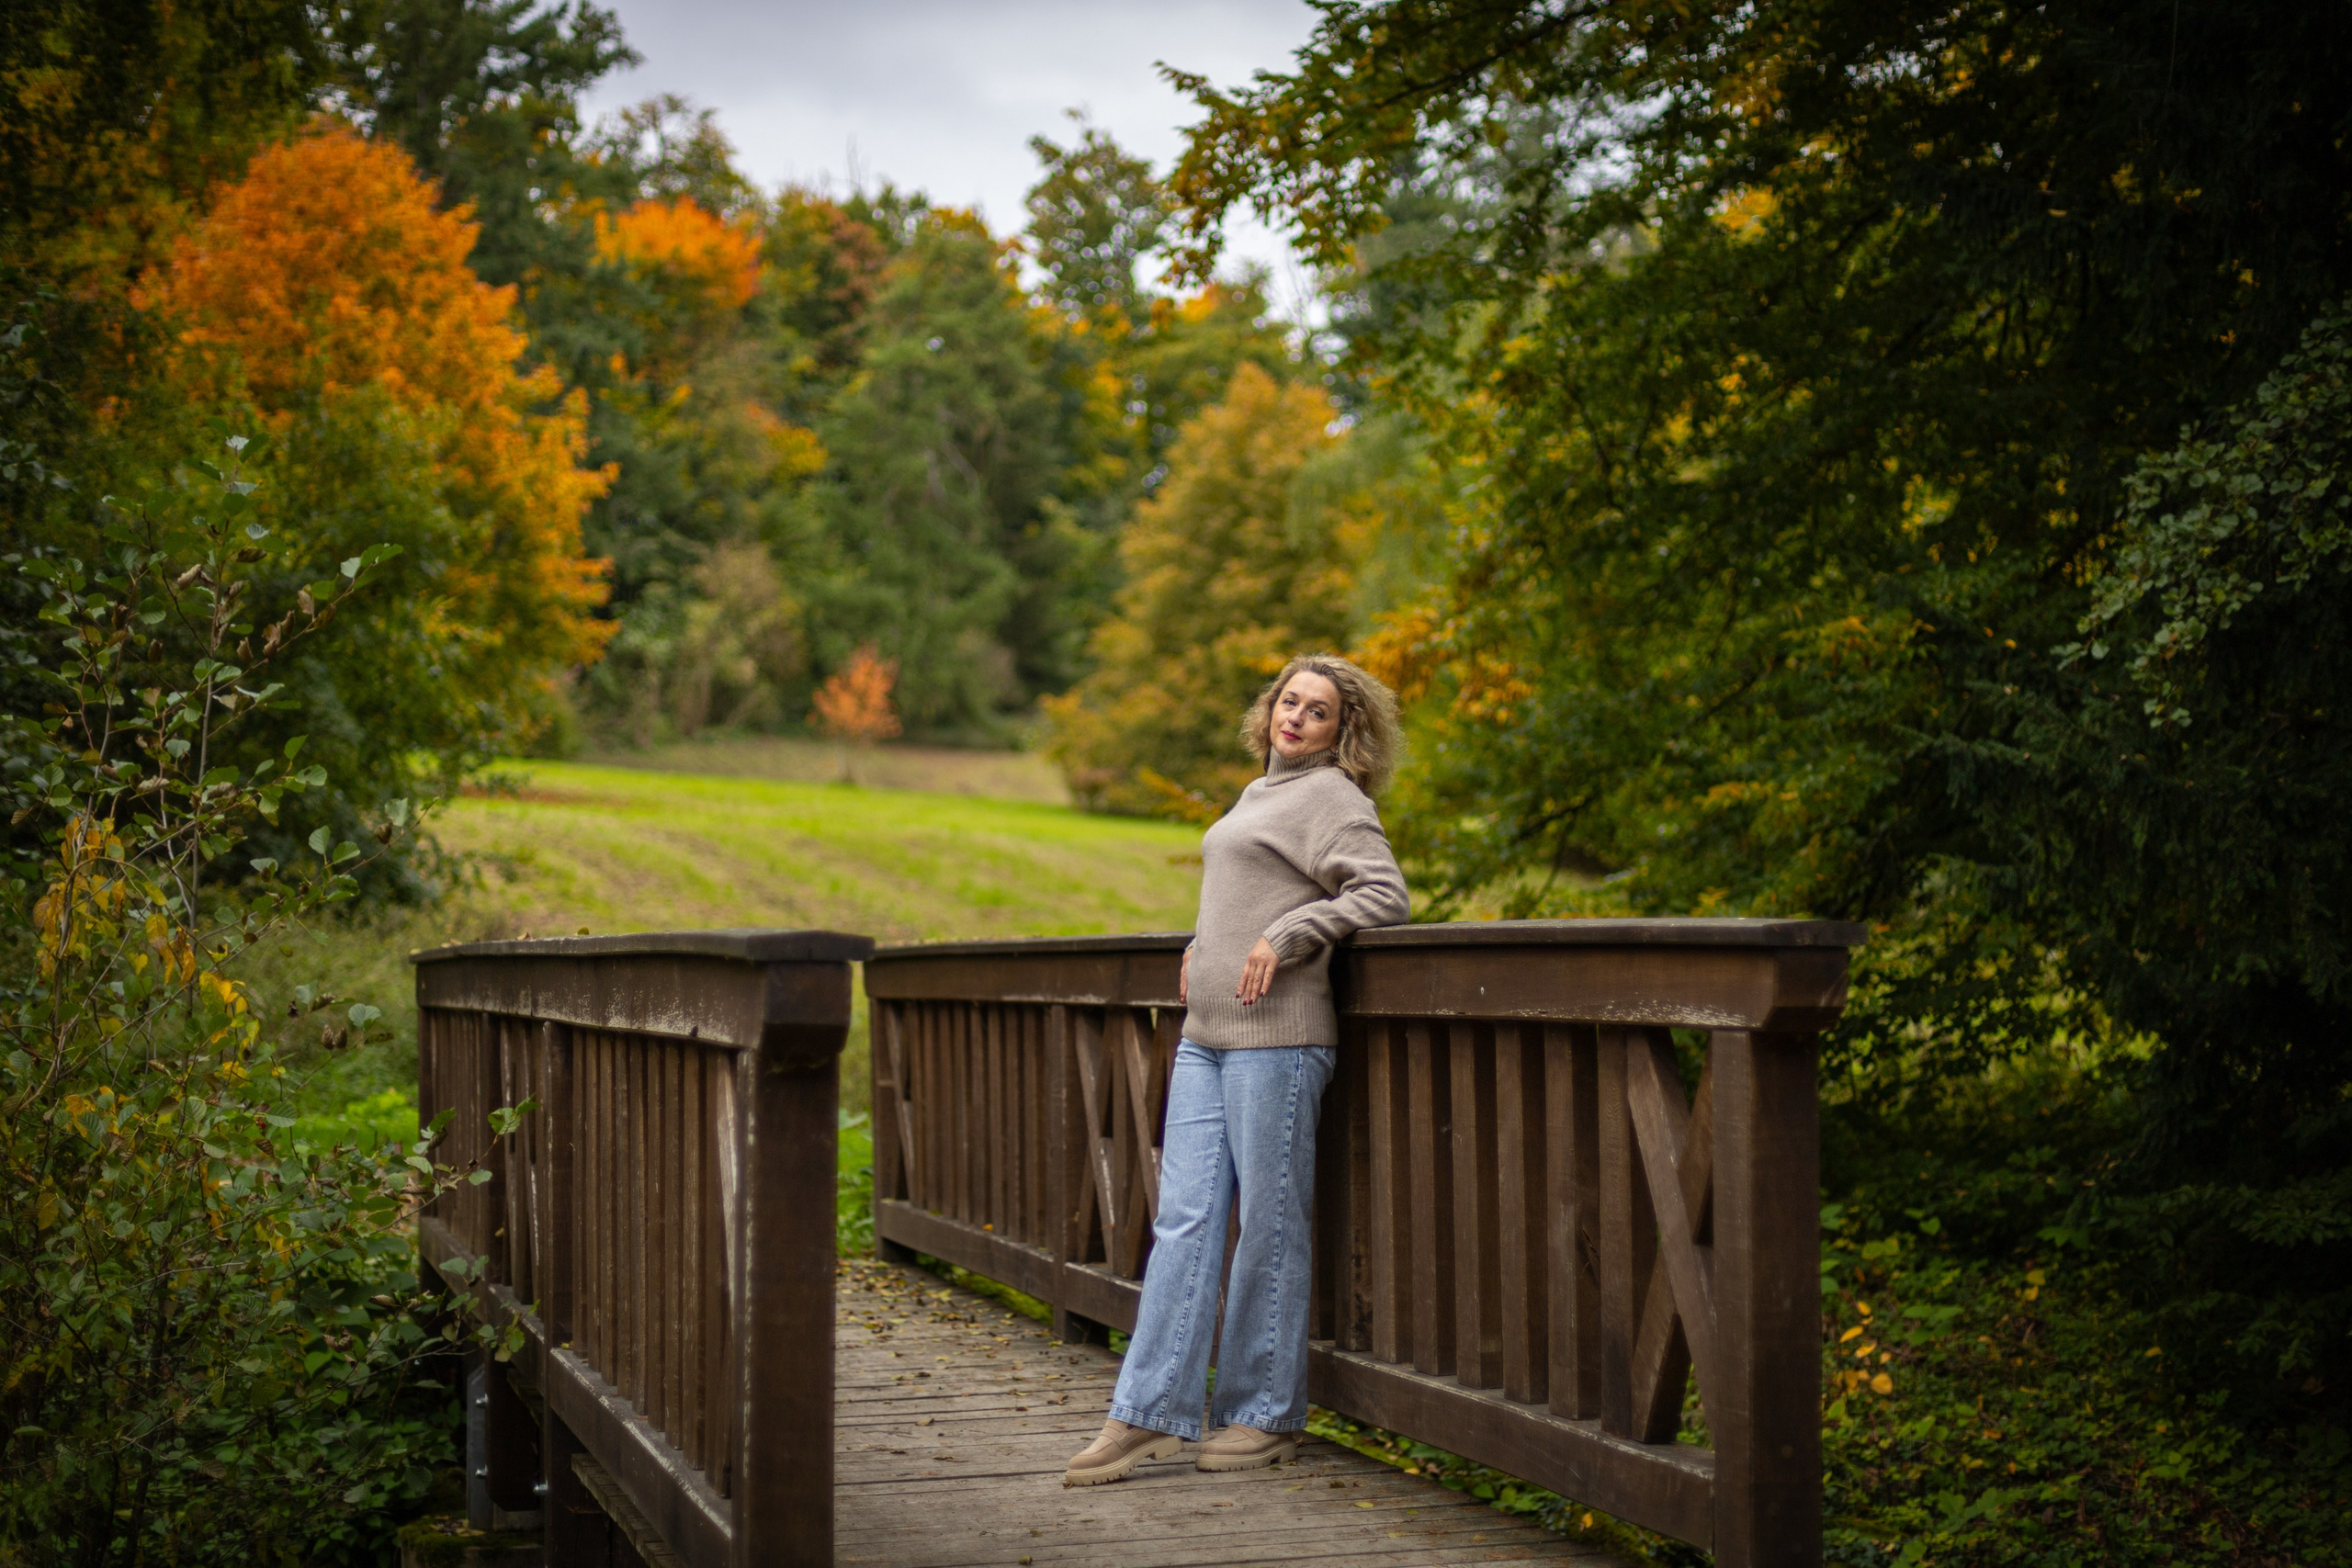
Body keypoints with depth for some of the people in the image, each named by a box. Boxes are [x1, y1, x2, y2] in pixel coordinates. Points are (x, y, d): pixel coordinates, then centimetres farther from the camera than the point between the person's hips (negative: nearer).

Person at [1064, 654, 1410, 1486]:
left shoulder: (1332, 796, -3)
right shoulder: (1261, 794, 21)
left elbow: (1384, 893, -14)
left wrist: (1285, 938, -17)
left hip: (1275, 1037, -8)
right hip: (1208, 1034, 8)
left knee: (1269, 1225, -2)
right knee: (1184, 1218, 3)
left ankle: (1265, 1416, 8)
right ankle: (1146, 1416, 3)